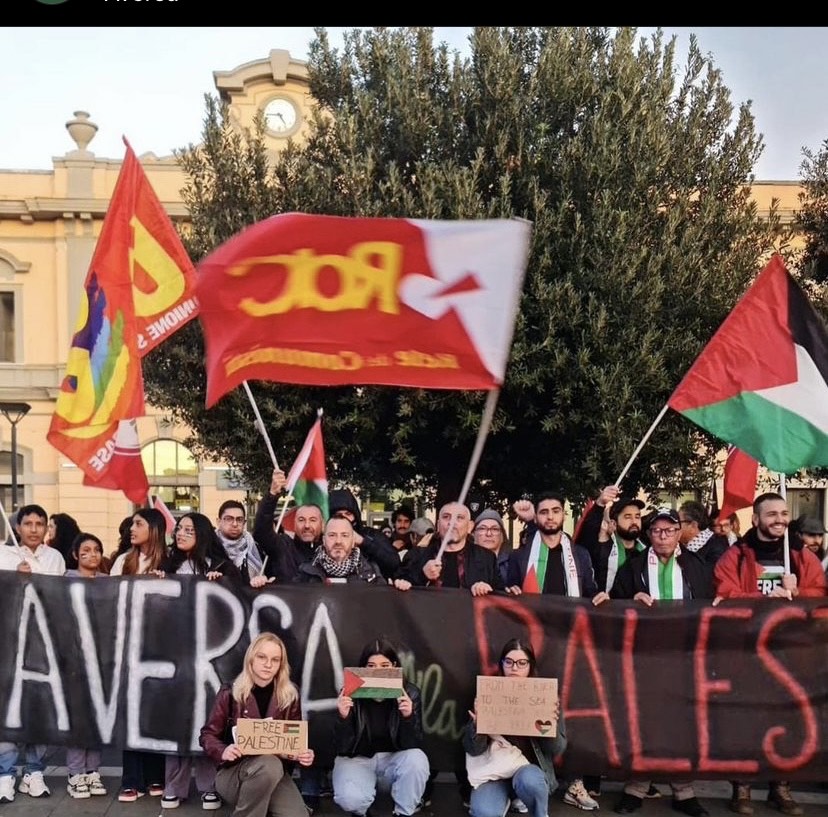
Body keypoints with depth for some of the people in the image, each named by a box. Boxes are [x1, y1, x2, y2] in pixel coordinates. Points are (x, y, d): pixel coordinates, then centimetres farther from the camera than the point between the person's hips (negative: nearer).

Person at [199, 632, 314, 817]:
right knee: (269, 765, -36)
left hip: (275, 772, 3)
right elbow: (207, 734, 2)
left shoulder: (290, 695, 3)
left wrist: (303, 754, -12)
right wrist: (223, 751, -19)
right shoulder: (230, 693, -4)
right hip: (232, 772, -3)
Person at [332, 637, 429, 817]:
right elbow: (342, 748, -15)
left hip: (393, 759, 1)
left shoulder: (410, 693, -13)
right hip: (358, 760, -1)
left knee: (417, 760, -32)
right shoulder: (351, 694, -15)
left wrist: (408, 716, -35)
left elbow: (412, 746, -16)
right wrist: (343, 717, -33)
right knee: (350, 799, -31)